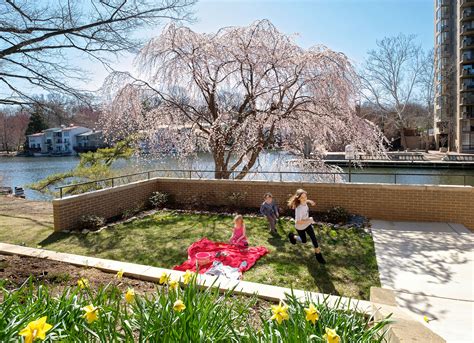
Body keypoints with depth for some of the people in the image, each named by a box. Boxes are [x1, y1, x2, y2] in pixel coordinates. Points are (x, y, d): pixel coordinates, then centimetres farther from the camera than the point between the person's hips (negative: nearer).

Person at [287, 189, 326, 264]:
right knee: (304, 241, 17)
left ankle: (318, 254, 19)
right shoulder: (299, 208, -39)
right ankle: (292, 236, 46)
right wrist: (309, 220, -31)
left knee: (314, 238, 2)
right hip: (300, 227, -5)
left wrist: (309, 201, -2)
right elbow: (298, 222, -38)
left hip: (307, 224, 5)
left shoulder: (304, 202, -18)